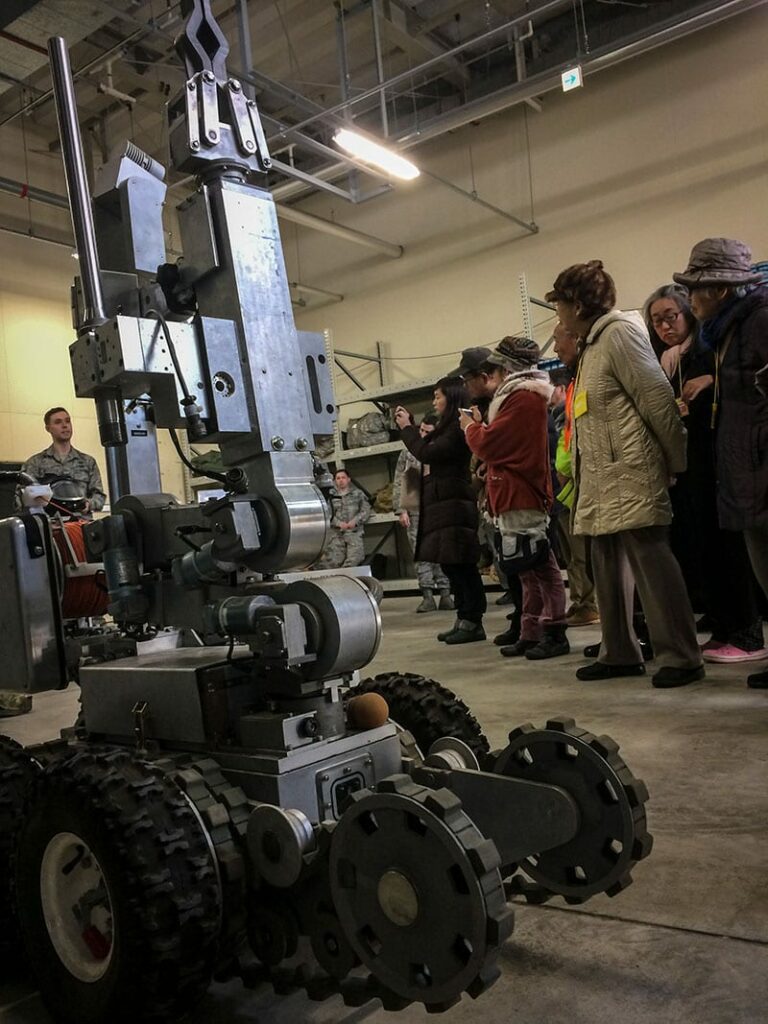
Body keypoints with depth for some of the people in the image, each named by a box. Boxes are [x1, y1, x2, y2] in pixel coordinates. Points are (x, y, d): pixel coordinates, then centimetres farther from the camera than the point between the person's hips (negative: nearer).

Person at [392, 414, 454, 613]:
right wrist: (400, 509, -1)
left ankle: (445, 594, 7)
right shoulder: (407, 453, 8)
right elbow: (398, 483, 7)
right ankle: (428, 597, 3)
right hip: (415, 512, 1)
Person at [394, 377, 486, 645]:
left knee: (460, 564, -8)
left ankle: (474, 623, -2)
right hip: (441, 504, 10)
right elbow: (426, 452, 17)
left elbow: (426, 454, -16)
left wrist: (407, 428, -5)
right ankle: (464, 620, 17)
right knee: (451, 564, 11)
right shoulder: (446, 428, 17)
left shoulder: (459, 427, -12)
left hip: (453, 504, -10)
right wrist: (408, 424, 16)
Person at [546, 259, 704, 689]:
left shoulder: (620, 332, -9)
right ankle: (621, 653, 19)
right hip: (603, 479, 10)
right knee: (609, 566, 11)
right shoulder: (593, 343, 20)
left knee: (650, 559, -8)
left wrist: (678, 462, -9)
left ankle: (682, 657, -2)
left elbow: (658, 399, -13)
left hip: (631, 475, -10)